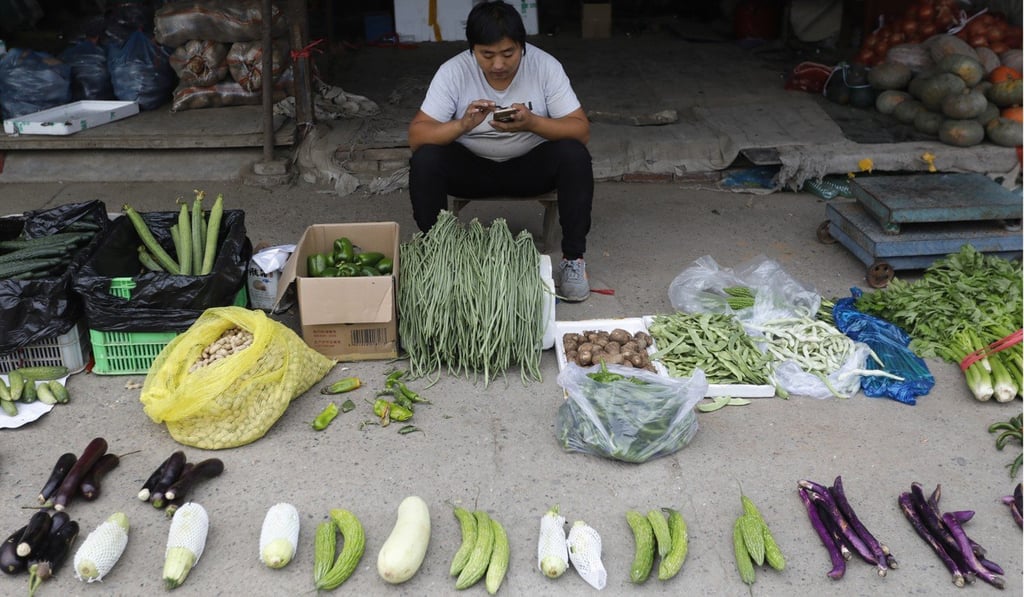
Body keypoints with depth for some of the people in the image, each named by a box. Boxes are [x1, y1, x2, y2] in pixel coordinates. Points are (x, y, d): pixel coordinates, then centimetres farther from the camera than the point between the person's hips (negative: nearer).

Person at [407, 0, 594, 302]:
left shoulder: (545, 65, -17)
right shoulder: (453, 71, -17)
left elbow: (581, 130, -21)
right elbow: (417, 135, -22)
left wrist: (532, 123, -39)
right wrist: (463, 124, -41)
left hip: (530, 167, 0)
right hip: (472, 168, 0)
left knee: (574, 155, -29)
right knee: (425, 160, -28)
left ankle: (573, 258, -15)